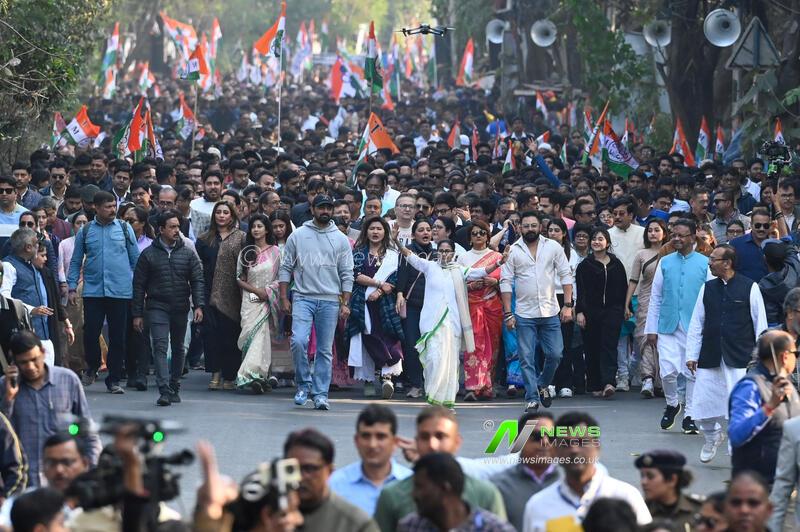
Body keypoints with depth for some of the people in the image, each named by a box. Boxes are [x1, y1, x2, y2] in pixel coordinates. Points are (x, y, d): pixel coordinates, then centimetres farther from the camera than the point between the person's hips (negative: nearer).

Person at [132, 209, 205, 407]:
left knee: (178, 348, 12)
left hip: (180, 309, 3)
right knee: (160, 346, -15)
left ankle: (175, 388, 25)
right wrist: (137, 314, 0)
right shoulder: (148, 254, 1)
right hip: (157, 307, -3)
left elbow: (197, 281, 3)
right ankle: (164, 390, -22)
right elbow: (139, 285, 3)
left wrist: (199, 305, -10)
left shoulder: (188, 254, 6)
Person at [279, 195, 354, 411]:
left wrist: (345, 304, 0)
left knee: (325, 350, 1)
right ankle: (303, 384, 1)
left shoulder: (340, 239, 8)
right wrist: (284, 298, 0)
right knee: (299, 341, -17)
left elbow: (347, 274, 8)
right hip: (303, 297, -1)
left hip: (330, 300, 1)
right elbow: (286, 268, 8)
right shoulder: (298, 235, 6)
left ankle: (320, 394, 7)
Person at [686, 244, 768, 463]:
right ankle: (712, 436, 32)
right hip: (710, 358, 4)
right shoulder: (707, 289, 8)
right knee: (702, 405, 2)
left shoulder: (749, 288, -2)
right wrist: (691, 355, 6)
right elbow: (696, 324, 10)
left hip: (740, 358, -3)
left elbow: (760, 324, 1)